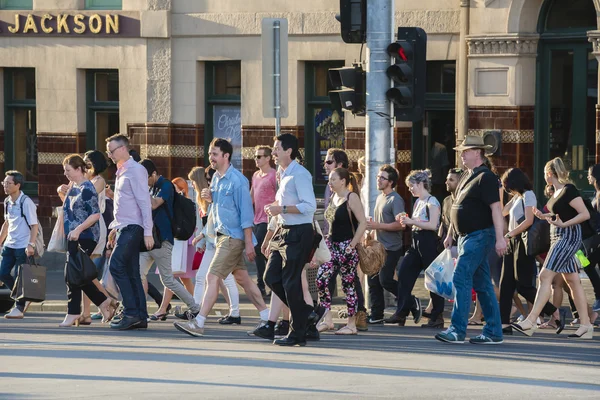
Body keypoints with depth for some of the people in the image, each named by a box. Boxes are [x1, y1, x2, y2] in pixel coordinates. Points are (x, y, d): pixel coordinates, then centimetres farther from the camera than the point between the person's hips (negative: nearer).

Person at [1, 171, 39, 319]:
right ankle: (22, 298, 21)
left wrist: (31, 245, -24)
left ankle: (19, 308, 4)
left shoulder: (26, 202, -14)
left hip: (23, 247, -8)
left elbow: (34, 226, -15)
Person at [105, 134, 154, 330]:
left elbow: (144, 202, -15)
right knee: (131, 272, 6)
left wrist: (148, 233, -19)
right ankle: (140, 317, 7)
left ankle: (131, 312, -17)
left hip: (133, 227, -9)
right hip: (124, 227, 9)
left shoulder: (135, 170, -10)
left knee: (116, 265, -17)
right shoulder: (121, 172, 18)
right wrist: (115, 228, 23)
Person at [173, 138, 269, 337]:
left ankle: (199, 323, -13)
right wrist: (210, 198, 0)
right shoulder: (216, 178, 11)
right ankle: (267, 318, 21)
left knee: (213, 277, -12)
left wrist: (249, 243, -19)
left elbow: (246, 212, -16)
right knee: (242, 278, 13)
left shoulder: (237, 180, -16)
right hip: (223, 234, 9)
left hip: (233, 237, -9)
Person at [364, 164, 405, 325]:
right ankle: (376, 315, 9)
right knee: (373, 280, 5)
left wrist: (378, 226, -23)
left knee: (385, 280, -11)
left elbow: (400, 224, -22)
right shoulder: (380, 198, 16)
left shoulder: (395, 200, -12)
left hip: (391, 248, -9)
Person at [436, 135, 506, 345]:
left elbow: (495, 208, -19)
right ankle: (493, 332, 12)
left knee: (461, 279, -14)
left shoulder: (485, 177, -12)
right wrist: (450, 235, 25)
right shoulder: (467, 176, 17)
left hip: (479, 235, -10)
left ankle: (457, 330, -14)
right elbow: (459, 209, 25)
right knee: (482, 284, 10)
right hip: (466, 236, 10)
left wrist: (500, 238, -25)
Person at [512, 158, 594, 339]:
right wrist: (543, 216, 22)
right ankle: (586, 326, 11)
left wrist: (563, 223, -28)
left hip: (568, 237, -10)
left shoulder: (569, 190, -14)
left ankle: (531, 321, -18)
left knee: (545, 276, -14)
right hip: (558, 237, 10)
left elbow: (585, 214, -20)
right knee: (572, 280, 9)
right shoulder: (557, 191, 13)